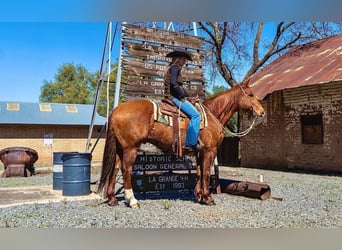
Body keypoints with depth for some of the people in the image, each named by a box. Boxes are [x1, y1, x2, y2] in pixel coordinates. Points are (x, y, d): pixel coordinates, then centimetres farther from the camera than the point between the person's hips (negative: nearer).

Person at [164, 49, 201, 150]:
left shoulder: (175, 68, 25)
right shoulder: (175, 67, -7)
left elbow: (180, 86, 27)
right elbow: (173, 83, -23)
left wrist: (188, 96, 17)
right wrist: (182, 95, -14)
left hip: (175, 96, 11)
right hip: (174, 97, -11)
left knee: (195, 114, 13)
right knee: (195, 114, -19)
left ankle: (194, 140, 9)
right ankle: (191, 143, -19)